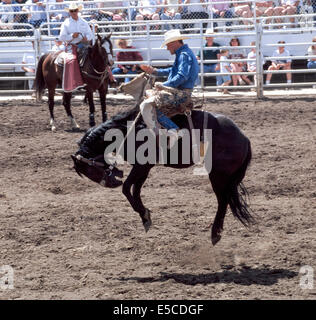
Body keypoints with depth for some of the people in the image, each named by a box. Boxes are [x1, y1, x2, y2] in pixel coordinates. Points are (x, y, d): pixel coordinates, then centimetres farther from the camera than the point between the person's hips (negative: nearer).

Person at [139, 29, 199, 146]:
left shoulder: (184, 55, -14)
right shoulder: (182, 54, 20)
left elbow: (182, 76, -26)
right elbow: (173, 71, 34)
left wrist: (163, 85, -23)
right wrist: (154, 71, 30)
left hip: (180, 94, -11)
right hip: (178, 92, 11)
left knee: (146, 105, -18)